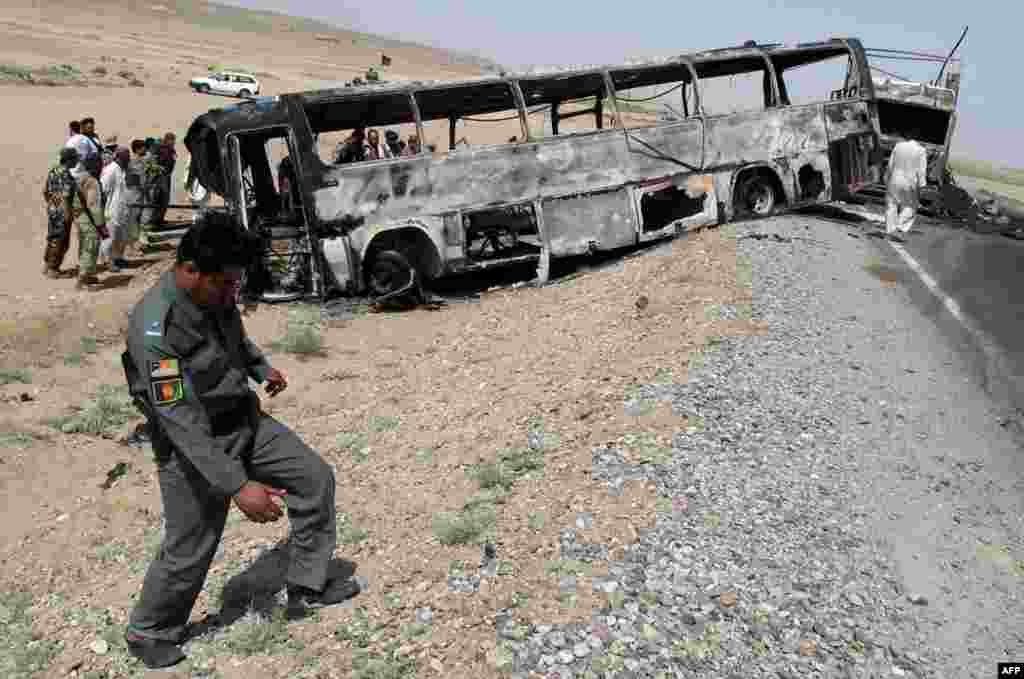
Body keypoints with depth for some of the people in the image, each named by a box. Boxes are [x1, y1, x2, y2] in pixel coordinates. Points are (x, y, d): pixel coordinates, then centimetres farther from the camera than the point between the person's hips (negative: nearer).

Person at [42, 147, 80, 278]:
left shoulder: (53, 170, 8)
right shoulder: (66, 175, -20)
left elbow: (45, 191, 15)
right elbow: (65, 197, -25)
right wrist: (68, 215, -22)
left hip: (53, 209, 9)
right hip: (62, 212, -9)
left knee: (53, 239, 20)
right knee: (60, 242, 1)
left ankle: (47, 266, 28)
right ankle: (52, 270, 8)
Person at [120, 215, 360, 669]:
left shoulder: (214, 293, -6)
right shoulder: (154, 329, -30)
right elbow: (182, 421, -33)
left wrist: (262, 369, 7)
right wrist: (238, 486, -35)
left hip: (245, 421, 8)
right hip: (193, 445, -7)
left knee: (315, 478, 6)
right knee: (189, 551, 5)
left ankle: (306, 588, 21)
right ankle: (147, 632, 34)